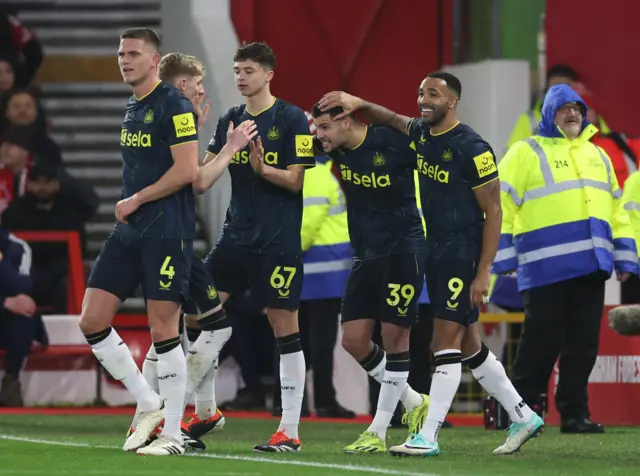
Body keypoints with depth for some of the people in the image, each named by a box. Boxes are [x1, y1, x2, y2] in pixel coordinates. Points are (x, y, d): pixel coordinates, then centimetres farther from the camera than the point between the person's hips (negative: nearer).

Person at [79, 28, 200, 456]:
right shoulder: (133, 108, 16)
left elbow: (186, 171, -17)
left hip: (166, 232, -9)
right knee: (92, 321, 2)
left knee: (163, 330, -6)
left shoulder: (174, 105, -10)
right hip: (129, 231, 9)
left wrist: (136, 200, -11)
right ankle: (149, 405, 14)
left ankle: (173, 434, 2)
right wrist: (128, 206, 11)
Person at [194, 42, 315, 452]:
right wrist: (229, 148, -10)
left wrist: (263, 168, -26)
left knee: (285, 327, -4)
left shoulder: (291, 119, -5)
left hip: (279, 240, -6)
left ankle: (290, 429, 0)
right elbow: (202, 181, 6)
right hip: (237, 234, 6)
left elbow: (296, 181, -9)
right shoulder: (230, 121, 11)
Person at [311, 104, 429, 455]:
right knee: (354, 338, 2)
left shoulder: (392, 142, -16)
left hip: (402, 251, -7)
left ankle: (378, 432, 1)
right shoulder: (337, 148, 1)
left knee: (394, 335, -5)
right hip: (366, 254, 7)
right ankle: (414, 402, 22)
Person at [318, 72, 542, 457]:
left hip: (463, 252, -8)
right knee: (468, 345, 12)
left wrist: (483, 273, -17)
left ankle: (429, 437, -9)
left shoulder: (472, 149, -15)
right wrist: (359, 104, 9)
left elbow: (493, 212, -13)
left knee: (447, 341, -9)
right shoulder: (421, 133, 8)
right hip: (435, 249, 8)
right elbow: (393, 119, 29)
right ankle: (523, 417, 22)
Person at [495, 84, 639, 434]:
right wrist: (502, 258, -9)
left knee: (583, 345, 4)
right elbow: (500, 204, -3)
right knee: (541, 343, -4)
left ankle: (574, 414, 9)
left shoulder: (596, 155, 21)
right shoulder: (526, 153, 2)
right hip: (546, 268, -6)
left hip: (591, 265, 6)